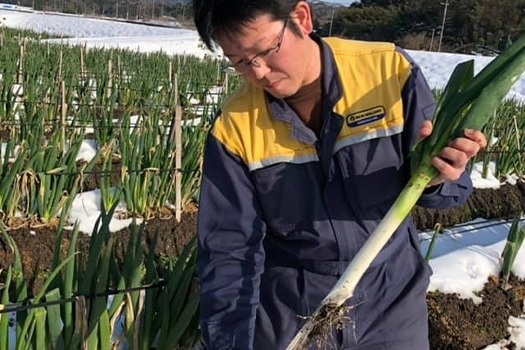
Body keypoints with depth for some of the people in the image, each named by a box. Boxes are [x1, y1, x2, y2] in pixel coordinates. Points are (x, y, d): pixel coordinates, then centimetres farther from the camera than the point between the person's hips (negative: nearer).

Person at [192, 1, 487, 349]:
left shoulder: (391, 71, -16)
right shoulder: (234, 128, -14)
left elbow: (449, 183, -8)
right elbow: (229, 250, -12)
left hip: (392, 301, 1)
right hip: (289, 314, 0)